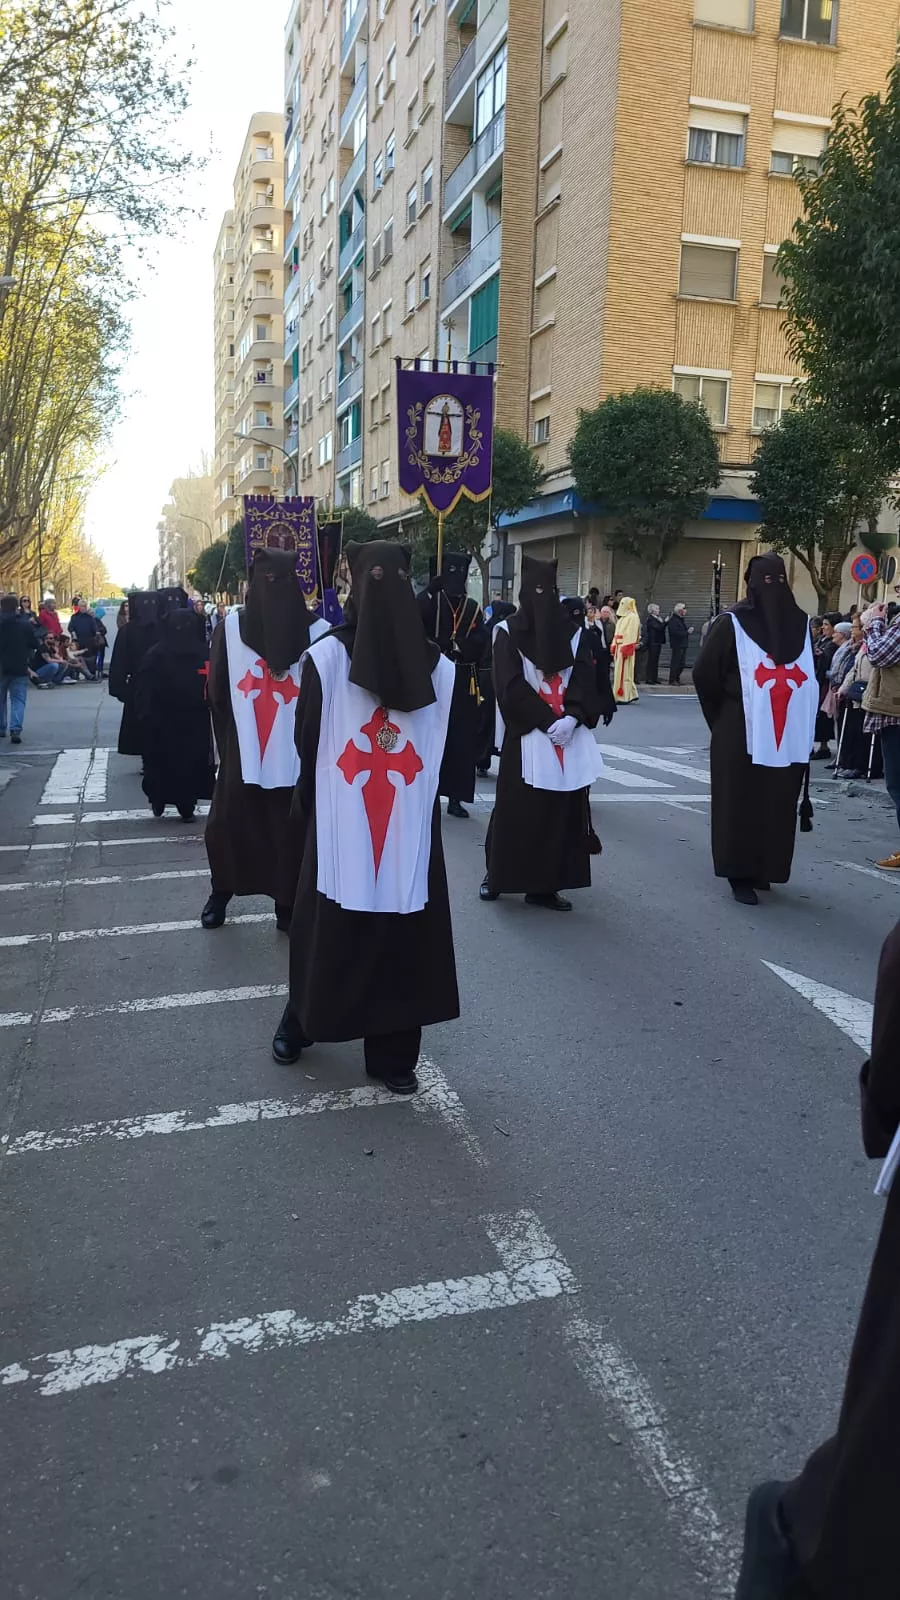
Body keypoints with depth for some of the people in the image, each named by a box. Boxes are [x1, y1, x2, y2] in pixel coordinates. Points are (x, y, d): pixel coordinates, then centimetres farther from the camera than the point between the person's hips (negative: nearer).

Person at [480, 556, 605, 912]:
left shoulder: (574, 634, 11)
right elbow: (510, 687, -8)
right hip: (526, 737, -3)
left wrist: (571, 717, -15)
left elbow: (586, 682, 3)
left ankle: (545, 885, 8)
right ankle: (496, 875, 15)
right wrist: (547, 721, -15)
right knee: (517, 811, -1)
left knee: (562, 813, 2)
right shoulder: (508, 633, 1)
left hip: (570, 737, 4)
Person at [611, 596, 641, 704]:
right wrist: (614, 647, 16)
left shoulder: (632, 617, -9)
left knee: (623, 671, -8)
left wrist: (625, 648, -22)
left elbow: (631, 634, -17)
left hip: (626, 647, -9)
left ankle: (623, 697, -6)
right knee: (620, 671, 10)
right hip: (619, 647, 9)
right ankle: (631, 694, 15)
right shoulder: (622, 617, 19)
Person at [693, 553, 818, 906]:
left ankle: (765, 867, 23)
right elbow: (705, 674, -4)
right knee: (742, 803, -1)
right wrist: (724, 718, 2)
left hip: (788, 733, 5)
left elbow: (810, 677, 17)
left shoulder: (799, 622, 9)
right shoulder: (732, 623, -6)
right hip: (742, 733, -5)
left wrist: (801, 716, 8)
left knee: (778, 803, 9)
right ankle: (741, 873, 7)